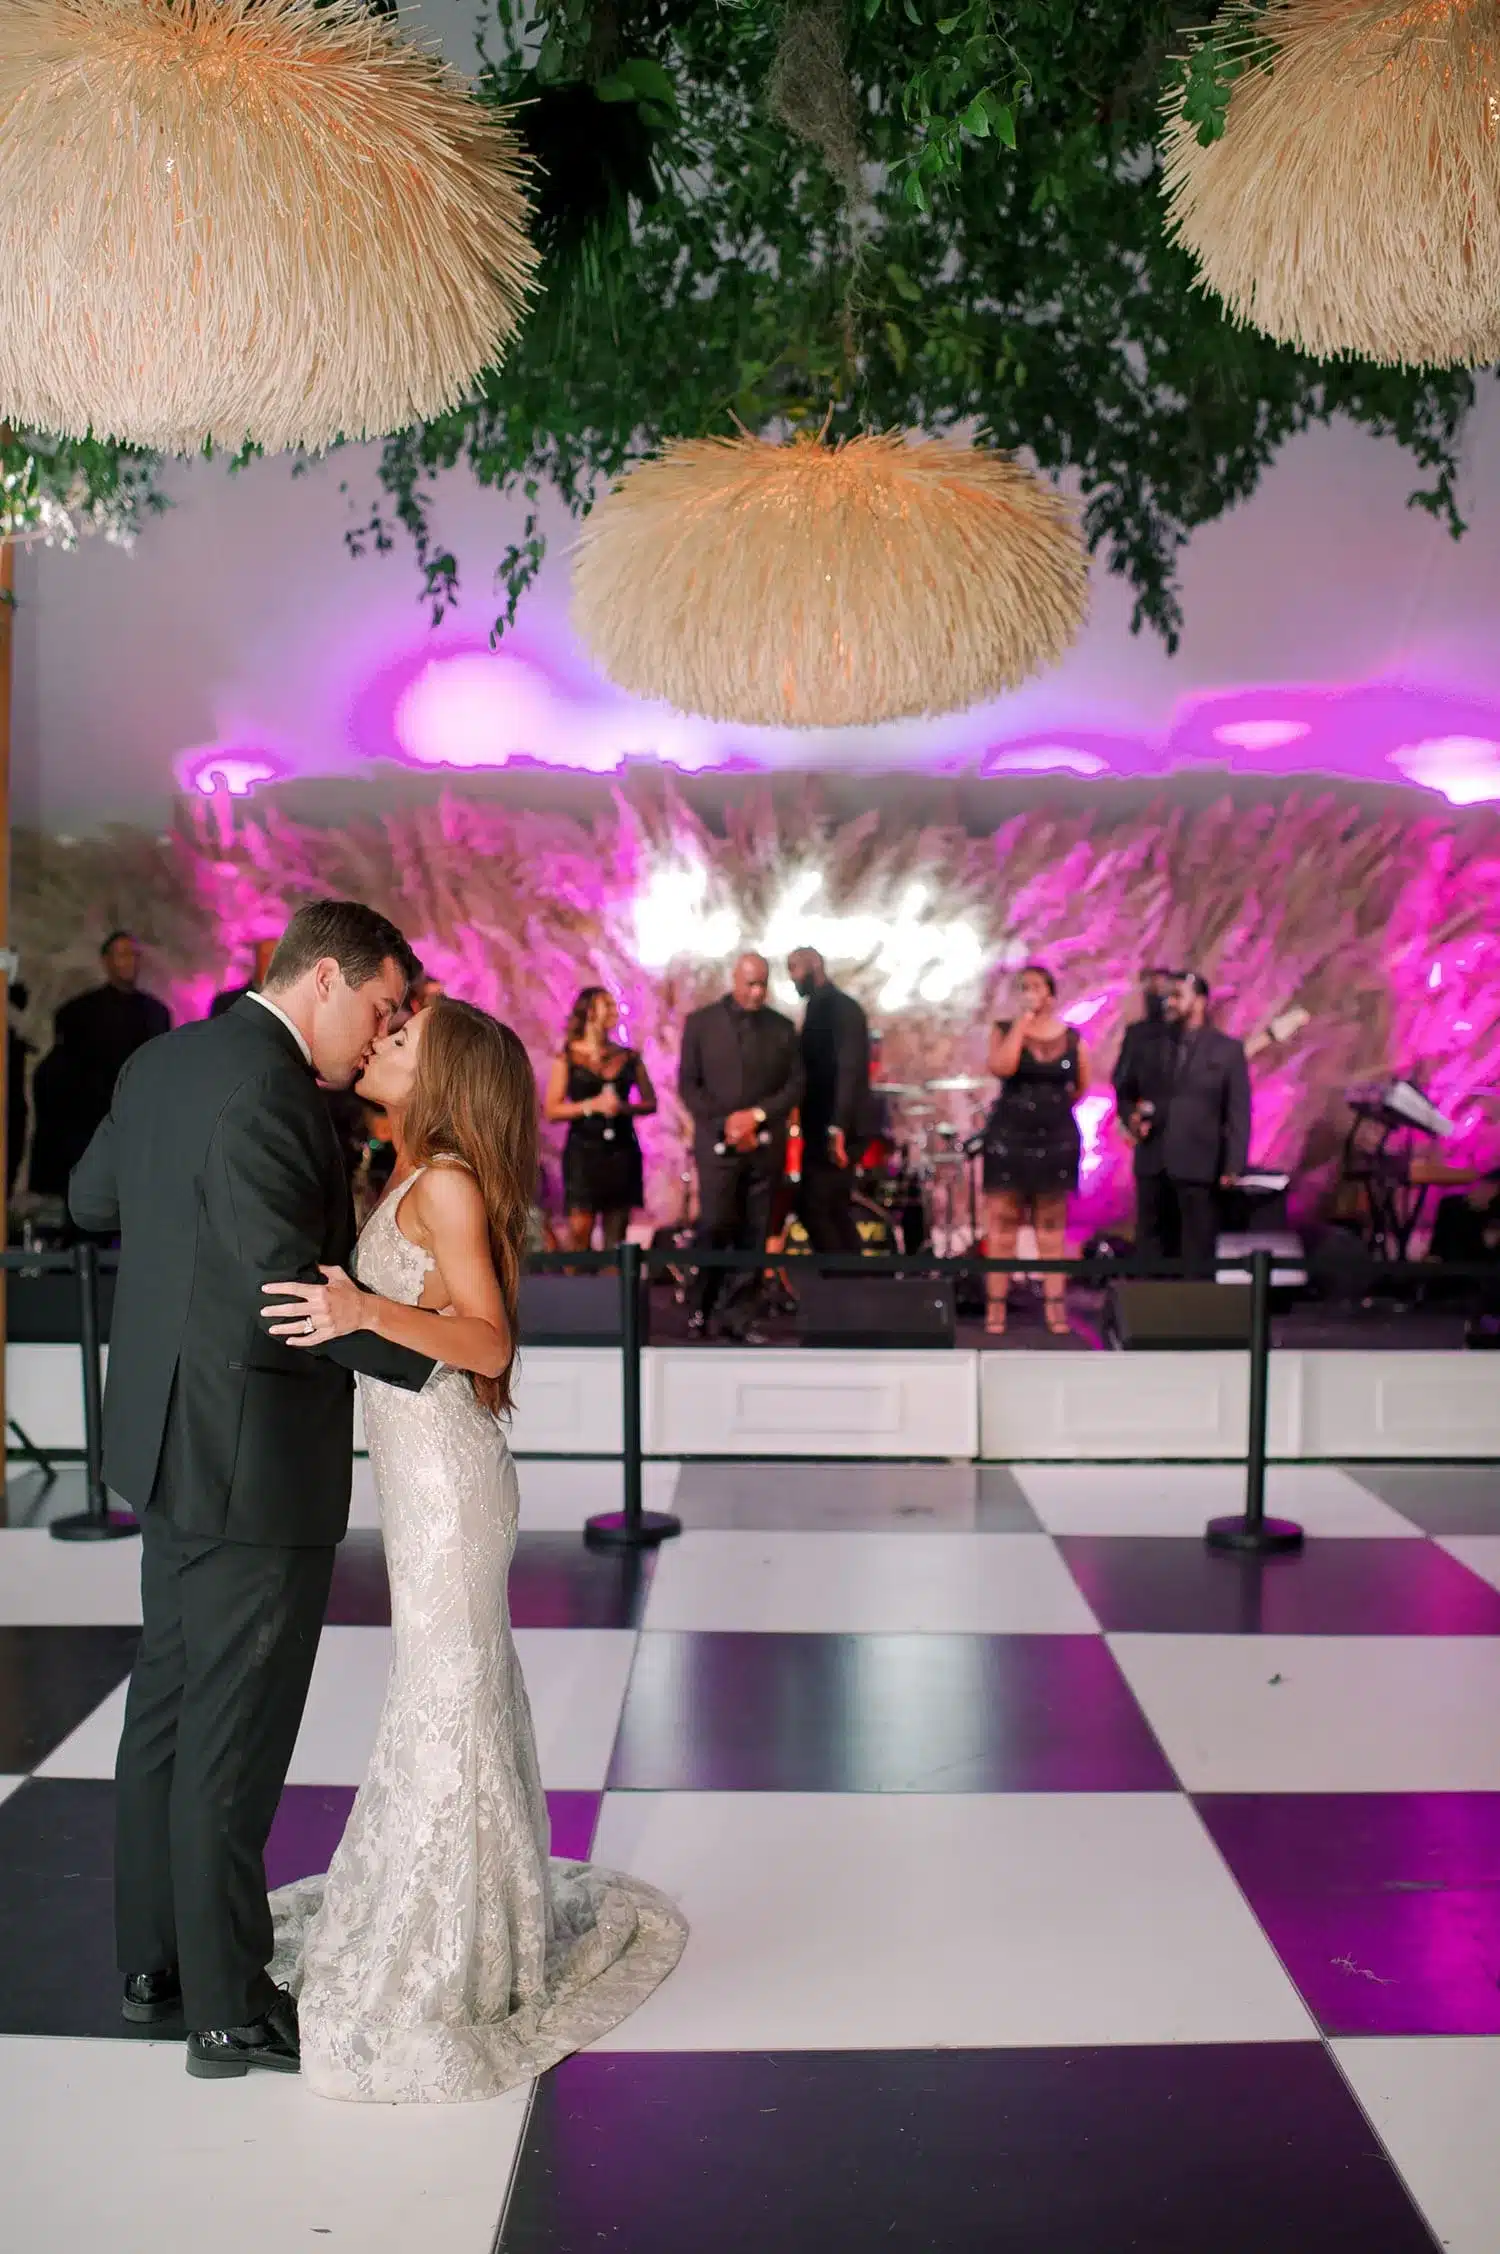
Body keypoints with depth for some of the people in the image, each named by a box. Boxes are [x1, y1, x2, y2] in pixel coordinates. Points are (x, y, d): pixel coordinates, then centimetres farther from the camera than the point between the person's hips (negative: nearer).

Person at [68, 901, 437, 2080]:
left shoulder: (165, 1062, 7)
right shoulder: (264, 1093, -22)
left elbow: (92, 1196, 22)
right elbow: (285, 1294, -26)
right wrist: (436, 1356, -19)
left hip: (173, 1448, 10)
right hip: (252, 1462, -10)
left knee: (170, 1708, 19)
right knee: (233, 1739, 3)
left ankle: (156, 1961, 34)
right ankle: (229, 2008, 17)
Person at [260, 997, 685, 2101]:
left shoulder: (447, 1184, -16)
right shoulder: (414, 1177, 10)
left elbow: (488, 1343, -23)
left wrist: (367, 1312, -36)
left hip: (447, 1468, -9)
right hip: (422, 1467, 9)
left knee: (448, 1696, 1)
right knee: (453, 1687, 18)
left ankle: (459, 1965, 15)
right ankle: (450, 1914, 34)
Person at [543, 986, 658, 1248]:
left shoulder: (628, 1057, 9)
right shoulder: (567, 1059, 2)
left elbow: (651, 1103, 11)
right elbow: (552, 1111, -3)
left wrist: (624, 1107, -8)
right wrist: (592, 1105, -14)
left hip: (621, 1151, 3)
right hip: (583, 1151, -3)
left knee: (616, 1235, 2)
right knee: (579, 1231, -13)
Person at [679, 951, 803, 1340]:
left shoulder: (782, 1028, 10)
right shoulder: (701, 1022, 4)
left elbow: (795, 1086, 6)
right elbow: (688, 1085, 0)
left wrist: (757, 1115, -9)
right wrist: (726, 1123, -11)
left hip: (766, 1145, 2)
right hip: (717, 1143, -2)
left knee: (754, 1235, 0)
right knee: (715, 1225, -10)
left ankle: (738, 1316, 5)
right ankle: (700, 1308, 8)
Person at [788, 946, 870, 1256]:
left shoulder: (842, 1007, -11)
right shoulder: (817, 1008, 16)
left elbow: (850, 1070, -20)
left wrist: (838, 1127, -27)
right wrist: (807, 1126, 11)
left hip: (834, 1129, -9)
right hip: (820, 1129, 9)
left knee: (813, 1207, -10)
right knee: (833, 1210, 11)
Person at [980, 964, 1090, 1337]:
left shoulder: (1071, 1038, 5)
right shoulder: (1004, 1030, 0)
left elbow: (1082, 1086, 17)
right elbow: (1001, 1068, -19)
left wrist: (1056, 1102, 5)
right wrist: (1022, 1022, -15)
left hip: (1057, 1139, 2)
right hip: (1008, 1137, -1)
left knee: (1052, 1225, 6)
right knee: (1002, 1223, -1)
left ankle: (1055, 1306, 8)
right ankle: (996, 1307, 2)